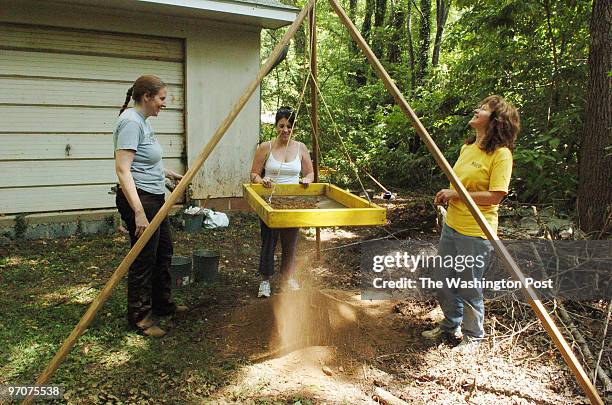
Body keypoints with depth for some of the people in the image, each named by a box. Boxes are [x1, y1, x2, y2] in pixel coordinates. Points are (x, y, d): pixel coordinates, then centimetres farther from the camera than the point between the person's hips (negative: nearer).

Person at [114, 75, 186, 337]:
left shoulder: (141, 121, 11)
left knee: (164, 250, 21)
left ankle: (162, 304, 37)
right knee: (144, 259, 1)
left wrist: (166, 173, 29)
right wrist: (139, 212, -30)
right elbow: (122, 170, -26)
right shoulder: (131, 122, -19)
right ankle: (139, 318, 17)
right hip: (139, 199, -11)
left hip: (154, 198, 11)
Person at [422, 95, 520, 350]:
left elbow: (495, 196, -21)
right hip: (451, 225, 9)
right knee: (443, 281, 18)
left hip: (476, 233, -8)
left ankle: (473, 336, 28)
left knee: (469, 288, 5)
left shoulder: (501, 154, -15)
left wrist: (458, 194, -18)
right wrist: (447, 194, 6)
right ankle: (450, 325, 39)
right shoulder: (467, 147, 10)